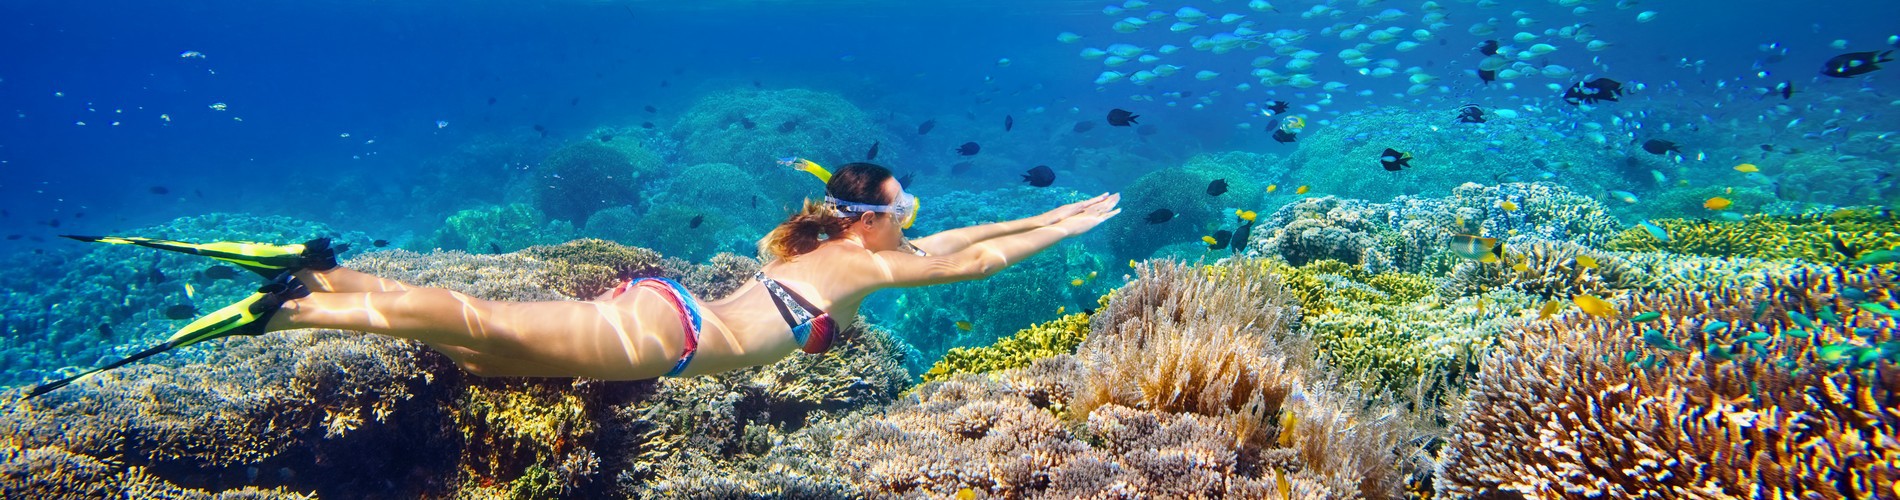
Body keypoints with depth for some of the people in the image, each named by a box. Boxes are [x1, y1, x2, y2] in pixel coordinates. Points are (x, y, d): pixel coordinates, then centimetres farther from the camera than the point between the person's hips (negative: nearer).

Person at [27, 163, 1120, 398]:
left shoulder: (844, 244, 19)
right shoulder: (859, 267, -4)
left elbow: (954, 239, 29)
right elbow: (971, 262, -3)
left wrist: (1052, 215, 31)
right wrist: (1066, 232, 8)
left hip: (654, 311, 8)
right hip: (659, 332, -8)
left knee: (476, 343, 7)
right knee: (481, 327, -11)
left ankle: (321, 272, 6)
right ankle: (289, 309, -12)